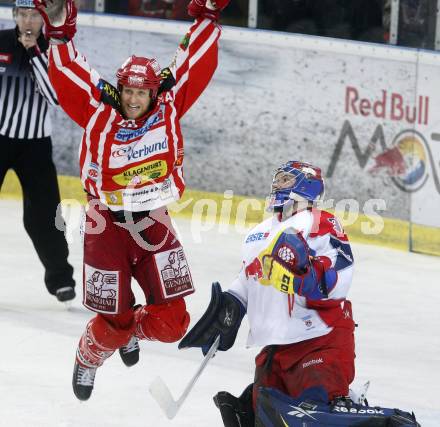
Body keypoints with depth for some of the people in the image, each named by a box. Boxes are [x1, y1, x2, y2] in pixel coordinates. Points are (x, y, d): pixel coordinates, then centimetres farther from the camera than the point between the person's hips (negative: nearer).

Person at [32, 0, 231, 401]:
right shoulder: (98, 112, -9)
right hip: (107, 226, -2)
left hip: (155, 224, 2)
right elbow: (68, 76, -15)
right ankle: (89, 359, 37)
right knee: (114, 321, 2)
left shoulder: (169, 108, -3)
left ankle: (132, 327, 35)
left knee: (171, 322, -1)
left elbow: (195, 63, -1)